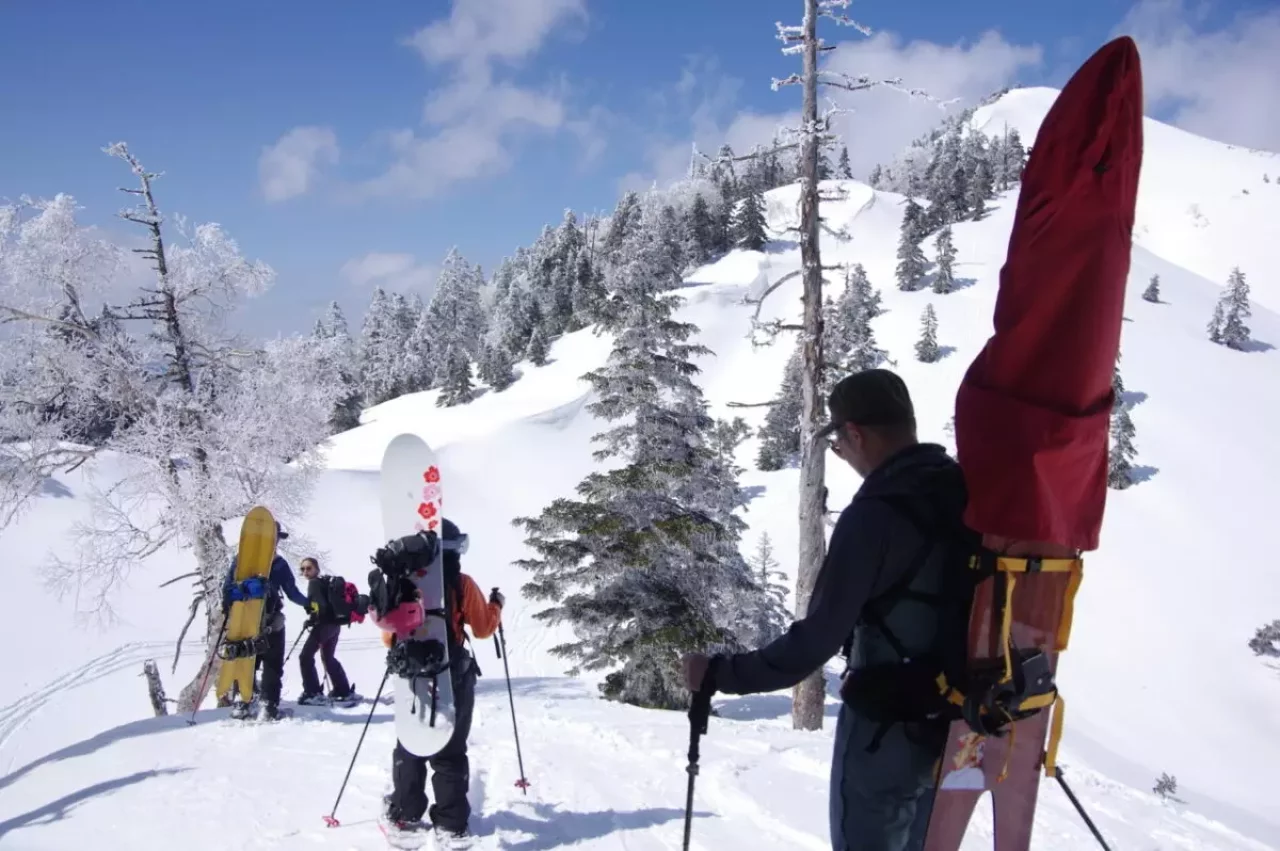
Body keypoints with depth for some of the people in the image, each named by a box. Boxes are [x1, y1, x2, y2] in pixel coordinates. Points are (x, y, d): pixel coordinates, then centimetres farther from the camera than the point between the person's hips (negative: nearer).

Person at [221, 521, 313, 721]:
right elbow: (292, 592, -4)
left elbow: (228, 588, -1)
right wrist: (307, 604, 11)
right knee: (272, 666, 4)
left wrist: (227, 611, 7)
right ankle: (269, 705, -3)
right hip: (271, 623, -2)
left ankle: (242, 703, 6)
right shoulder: (279, 563, -5)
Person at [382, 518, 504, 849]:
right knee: (450, 753, 4)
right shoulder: (463, 585, -9)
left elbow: (390, 636, -1)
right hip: (453, 679, -2)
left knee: (410, 748, 17)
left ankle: (404, 816, 21)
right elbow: (484, 628, -2)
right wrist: (496, 605, 17)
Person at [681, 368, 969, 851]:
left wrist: (717, 674, -16)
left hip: (886, 733, -7)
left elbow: (815, 643, -25)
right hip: (952, 723, 7)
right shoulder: (970, 493, -2)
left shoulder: (875, 515, -24)